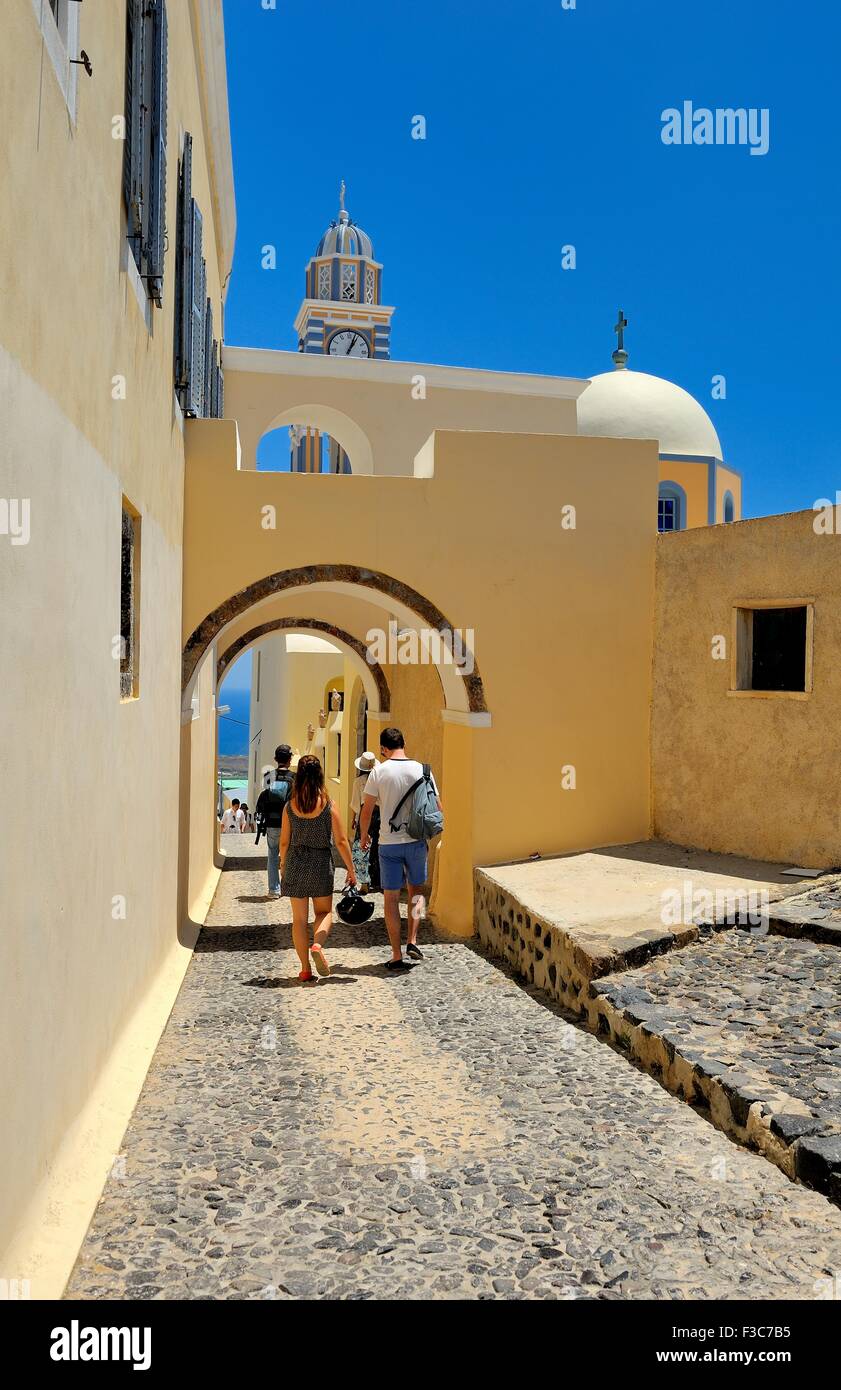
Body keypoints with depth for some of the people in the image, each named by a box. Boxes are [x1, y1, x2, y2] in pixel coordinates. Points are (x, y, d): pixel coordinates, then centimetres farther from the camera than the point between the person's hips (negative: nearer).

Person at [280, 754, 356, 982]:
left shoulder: (290, 806, -4)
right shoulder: (328, 805, -9)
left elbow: (284, 841, 2)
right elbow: (341, 841, -8)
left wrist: (283, 866, 17)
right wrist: (351, 869, 1)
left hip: (295, 864, 1)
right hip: (321, 863, -1)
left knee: (299, 917, 10)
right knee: (324, 911, 16)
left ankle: (305, 968, 11)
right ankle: (317, 945, -12)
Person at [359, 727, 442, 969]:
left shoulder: (379, 771, -7)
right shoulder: (421, 769, -3)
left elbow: (367, 810, -3)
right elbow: (437, 808, 1)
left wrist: (364, 836, 13)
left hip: (389, 843, -2)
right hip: (416, 841, 2)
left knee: (391, 898, 7)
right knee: (415, 890, 22)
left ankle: (397, 956, 9)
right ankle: (412, 941, 11)